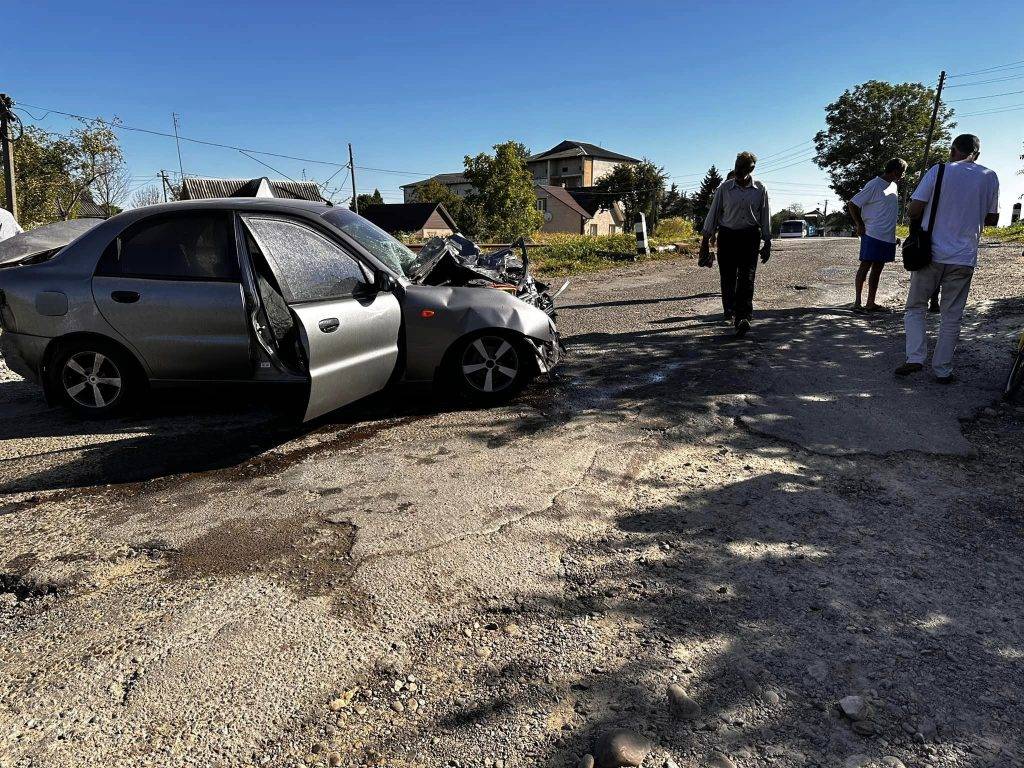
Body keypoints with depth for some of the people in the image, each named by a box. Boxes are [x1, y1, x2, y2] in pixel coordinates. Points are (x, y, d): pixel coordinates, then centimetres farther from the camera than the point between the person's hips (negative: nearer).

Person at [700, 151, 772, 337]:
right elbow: (714, 213, 5)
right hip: (726, 236, 1)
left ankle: (743, 318, -15)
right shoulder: (724, 188, 2)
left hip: (749, 237, 0)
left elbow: (765, 217, 9)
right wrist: (705, 240, 3)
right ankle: (729, 312, 17)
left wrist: (767, 243, 6)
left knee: (746, 277, -10)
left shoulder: (760, 190, 4)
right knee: (727, 278, 2)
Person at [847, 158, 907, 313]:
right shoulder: (874, 185, -10)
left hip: (888, 236, 8)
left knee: (878, 268, 8)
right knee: (865, 265, -6)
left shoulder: (894, 186, 15)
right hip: (872, 235, -8)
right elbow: (852, 204, -10)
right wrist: (859, 224, -12)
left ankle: (871, 303, 12)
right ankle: (858, 302, -4)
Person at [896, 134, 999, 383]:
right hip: (964, 259, 2)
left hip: (930, 253, -2)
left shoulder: (938, 171, -3)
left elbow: (914, 209, -8)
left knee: (915, 307, 11)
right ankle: (943, 370, 13)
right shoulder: (989, 177, 5)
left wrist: (919, 223, 12)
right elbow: (992, 219, 10)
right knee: (951, 316, 9)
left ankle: (915, 357, -6)